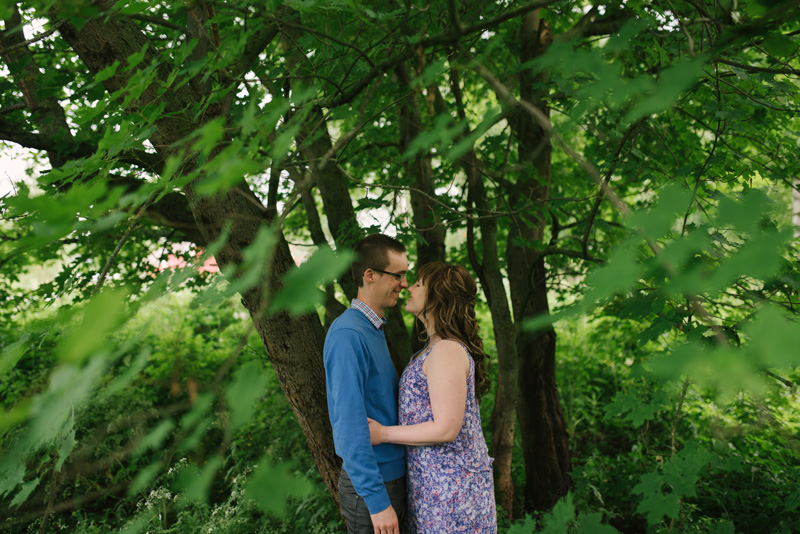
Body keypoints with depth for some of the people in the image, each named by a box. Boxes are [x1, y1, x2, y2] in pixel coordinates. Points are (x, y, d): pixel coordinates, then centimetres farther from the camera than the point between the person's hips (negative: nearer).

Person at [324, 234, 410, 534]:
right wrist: (377, 501, -23)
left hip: (392, 474, 9)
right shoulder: (348, 335, -21)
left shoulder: (375, 330, 9)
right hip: (370, 485, -9)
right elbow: (349, 423, -25)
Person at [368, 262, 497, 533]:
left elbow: (446, 429, -24)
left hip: (451, 480, -9)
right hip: (432, 478, 9)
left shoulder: (448, 351, -21)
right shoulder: (435, 348, 10)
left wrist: (382, 433, -17)